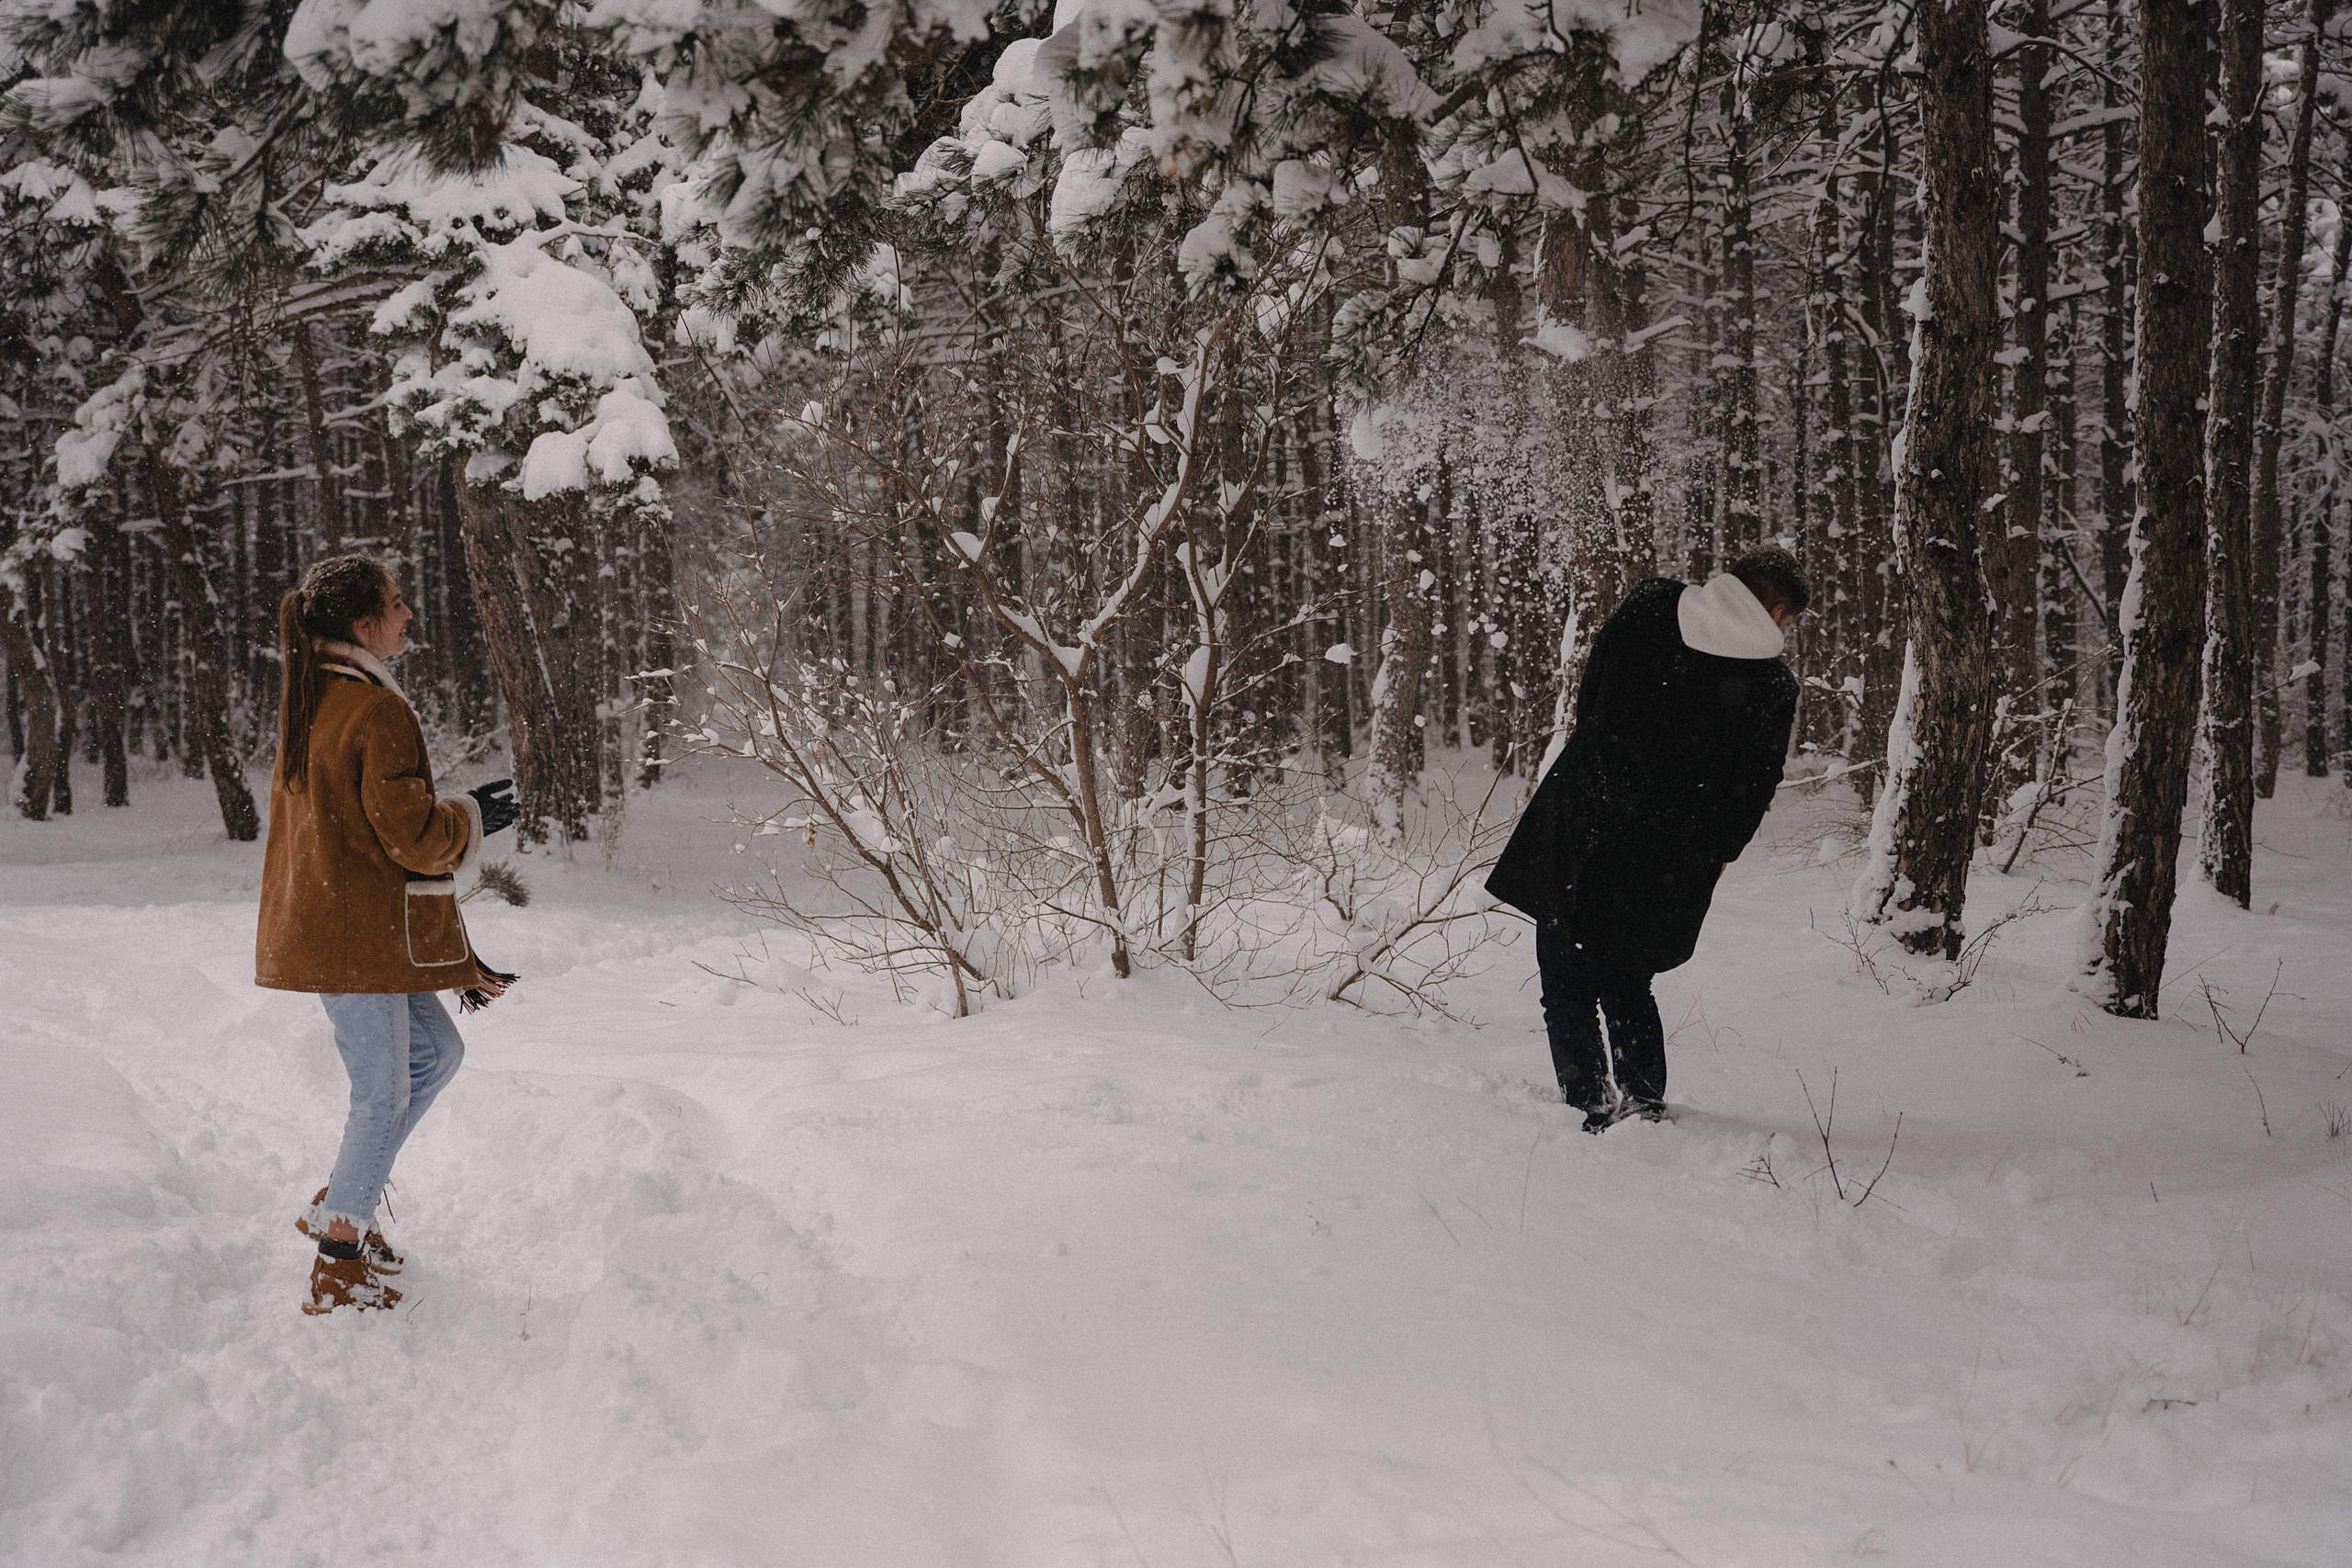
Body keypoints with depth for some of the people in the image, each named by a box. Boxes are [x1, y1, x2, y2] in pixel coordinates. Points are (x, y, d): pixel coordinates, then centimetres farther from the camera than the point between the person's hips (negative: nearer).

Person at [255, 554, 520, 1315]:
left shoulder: (311, 702, 12)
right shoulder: (378, 712, -19)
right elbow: (411, 836, -21)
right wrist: (474, 815, 0)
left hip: (319, 926, 10)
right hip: (360, 937, -10)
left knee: (436, 1052, 19)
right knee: (384, 1097, 0)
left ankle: (339, 1205, 24)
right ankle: (339, 1272, 9)